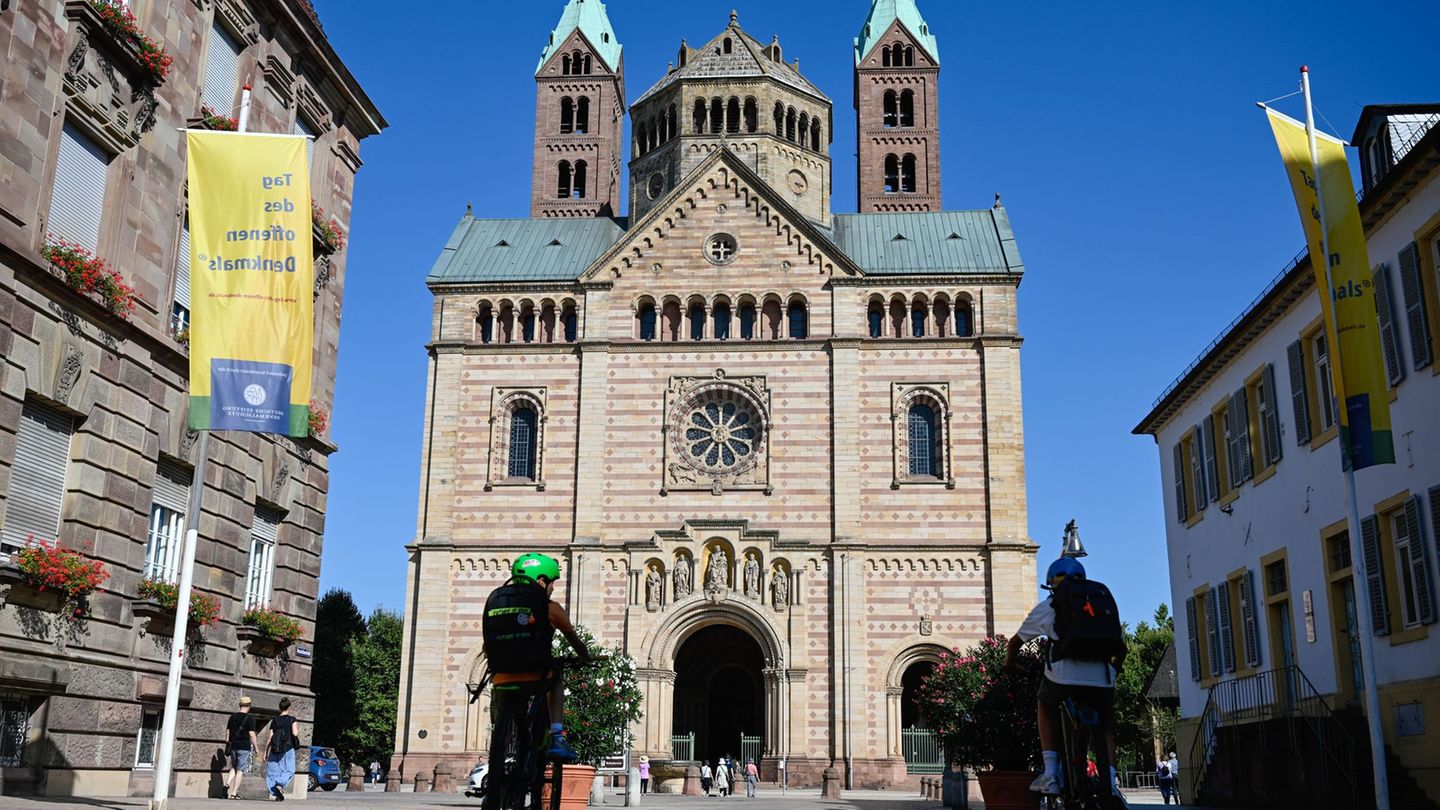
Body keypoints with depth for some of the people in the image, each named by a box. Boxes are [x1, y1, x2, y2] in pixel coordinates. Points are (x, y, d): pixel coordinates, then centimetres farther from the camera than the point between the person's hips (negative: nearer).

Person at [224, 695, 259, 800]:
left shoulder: (232, 717, 8)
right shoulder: (250, 719, -8)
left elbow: (227, 732, 10)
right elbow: (251, 734, -11)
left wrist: (227, 747, 17)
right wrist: (256, 748, -3)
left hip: (233, 747, 5)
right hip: (244, 747, -5)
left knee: (234, 768, 20)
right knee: (240, 770, 1)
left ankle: (227, 784, -3)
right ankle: (234, 793, -1)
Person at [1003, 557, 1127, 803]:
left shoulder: (1048, 606, 16)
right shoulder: (1104, 599, 23)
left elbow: (1015, 642, 25)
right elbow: (1122, 646, 31)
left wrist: (1008, 666, 44)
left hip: (1063, 674, -2)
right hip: (1102, 677, 2)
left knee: (1045, 707, 27)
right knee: (1105, 728, 25)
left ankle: (1050, 775, 14)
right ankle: (1110, 781, 4)